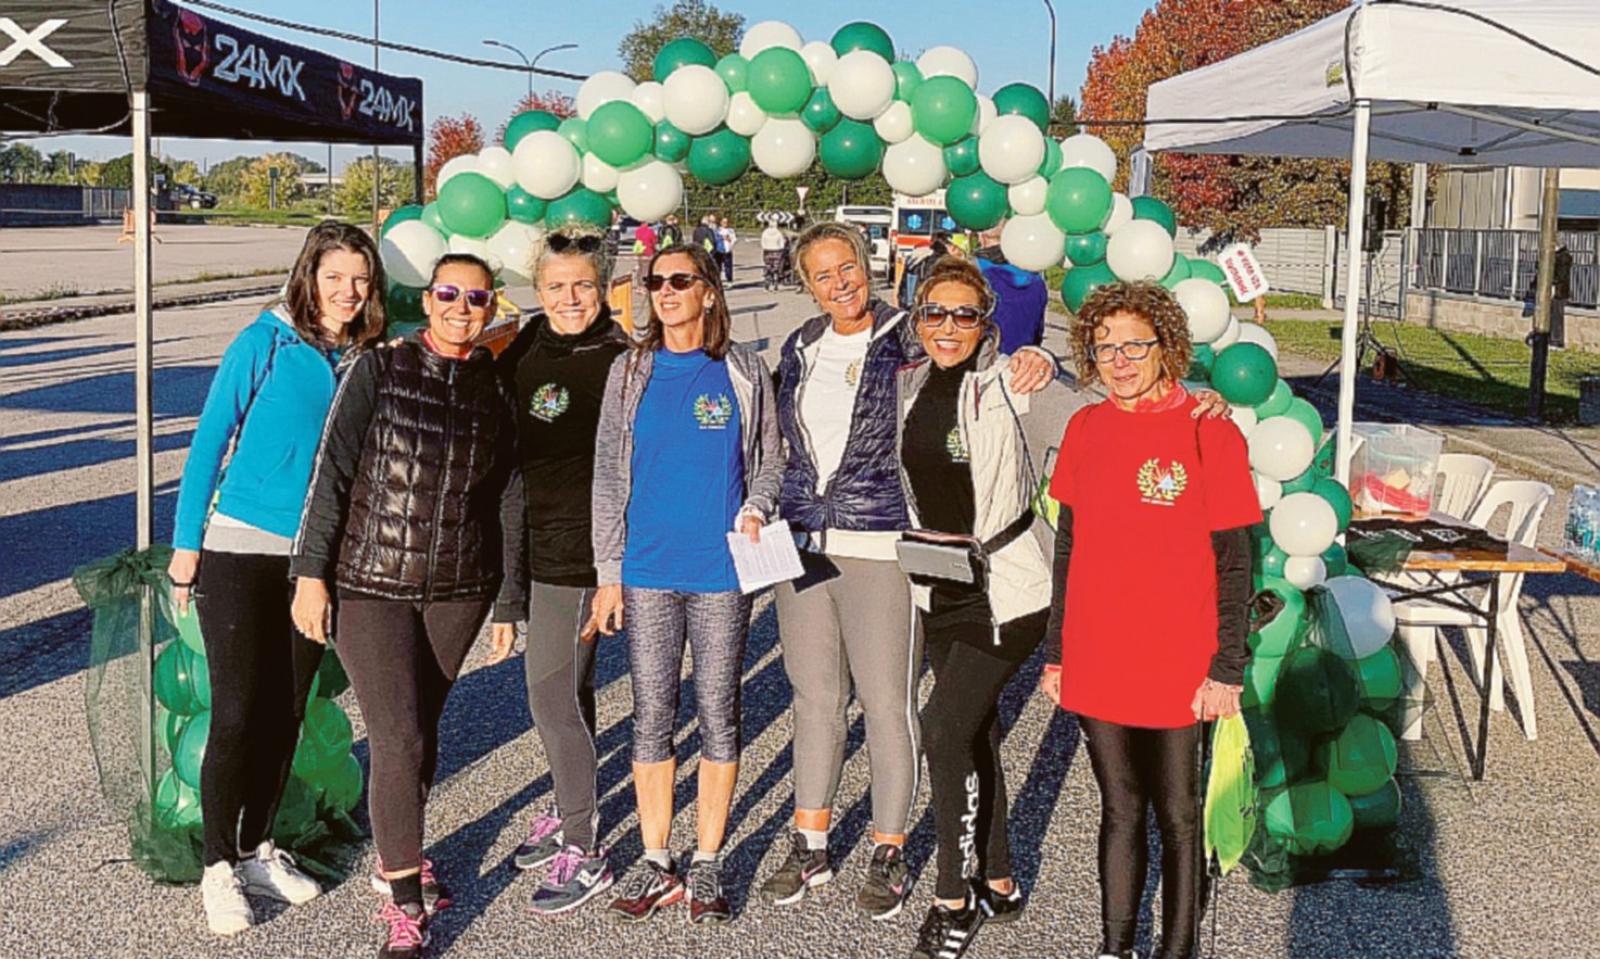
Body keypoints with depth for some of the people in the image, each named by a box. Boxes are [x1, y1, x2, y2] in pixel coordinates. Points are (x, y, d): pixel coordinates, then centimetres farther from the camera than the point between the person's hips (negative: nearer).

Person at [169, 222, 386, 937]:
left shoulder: (367, 358, 4)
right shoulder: (264, 345, -8)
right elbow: (209, 443, -5)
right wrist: (186, 543, -6)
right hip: (240, 550, -4)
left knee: (286, 711, 11)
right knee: (237, 713, -1)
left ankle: (256, 850, 25)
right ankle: (218, 868, 12)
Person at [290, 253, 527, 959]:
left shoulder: (497, 391, 5)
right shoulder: (379, 370, -3)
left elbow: (509, 502, 9)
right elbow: (332, 472, -5)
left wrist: (510, 602, 10)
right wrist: (311, 571, -9)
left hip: (458, 590, 3)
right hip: (372, 583, -3)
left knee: (423, 728, 13)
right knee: (398, 740, -7)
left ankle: (397, 855, 36)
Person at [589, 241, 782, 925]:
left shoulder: (744, 372, 3)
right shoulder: (630, 372, 5)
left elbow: (770, 459, 10)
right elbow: (608, 474, 6)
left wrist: (756, 509, -12)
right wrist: (609, 571, 1)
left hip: (722, 569, -1)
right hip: (648, 571, 1)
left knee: (718, 715, 5)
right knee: (652, 716, 6)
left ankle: (708, 863, 17)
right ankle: (656, 863, 17)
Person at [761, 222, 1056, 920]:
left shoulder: (908, 341, -6)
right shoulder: (800, 349, 10)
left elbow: (999, 360, -6)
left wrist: (1036, 356, -28)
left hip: (880, 547, -5)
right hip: (802, 544, 5)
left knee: (887, 703, 2)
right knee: (814, 698, 13)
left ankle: (888, 854, 18)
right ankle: (811, 848, 27)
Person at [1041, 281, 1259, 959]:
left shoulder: (1208, 432, -9)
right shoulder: (1085, 428, 4)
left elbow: (1234, 563, -7)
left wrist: (1227, 669, -9)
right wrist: (1055, 652, 12)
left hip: (1176, 670, -4)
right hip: (1096, 666, 4)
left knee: (1176, 814, 10)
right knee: (1119, 809, 15)